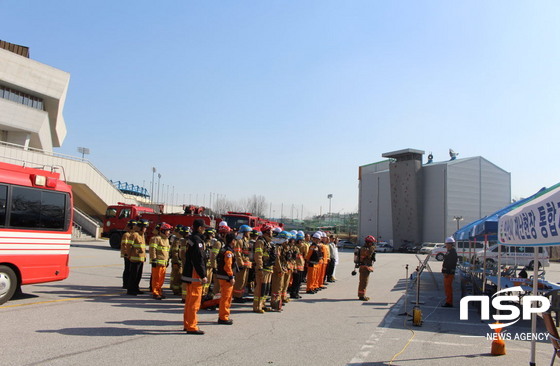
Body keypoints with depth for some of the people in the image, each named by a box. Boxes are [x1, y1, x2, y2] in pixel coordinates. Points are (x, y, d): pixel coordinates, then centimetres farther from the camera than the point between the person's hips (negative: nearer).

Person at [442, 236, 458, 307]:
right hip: (447, 272, 11)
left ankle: (449, 302, -5)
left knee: (448, 287, -8)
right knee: (447, 287, 15)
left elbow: (451, 263, -23)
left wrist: (447, 272, -25)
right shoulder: (449, 251, 18)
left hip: (449, 273, -11)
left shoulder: (452, 252, -16)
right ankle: (448, 302, 21)